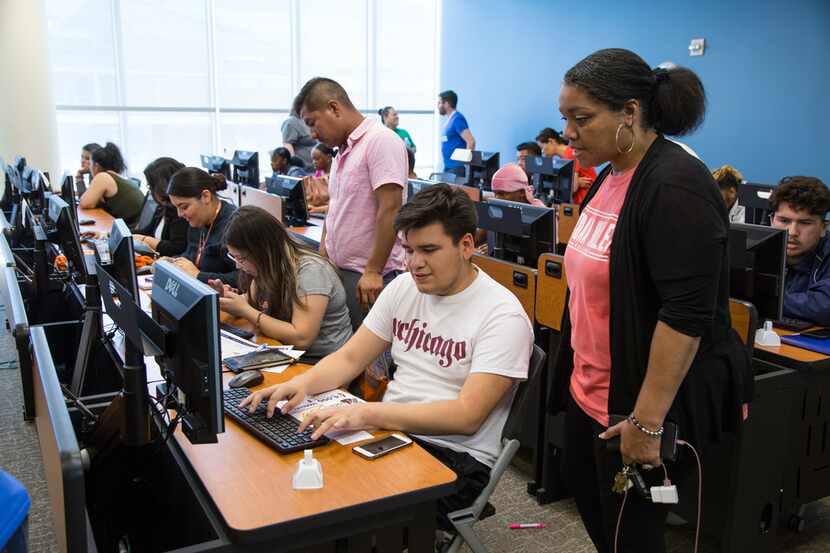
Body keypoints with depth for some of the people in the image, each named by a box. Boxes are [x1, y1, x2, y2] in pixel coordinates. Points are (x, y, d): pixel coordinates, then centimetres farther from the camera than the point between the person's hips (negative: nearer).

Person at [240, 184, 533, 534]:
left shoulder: (503, 316, -14)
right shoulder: (404, 287, 7)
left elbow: (466, 416, -21)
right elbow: (350, 358, 9)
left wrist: (368, 414, -30)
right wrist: (302, 382, -13)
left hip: (457, 457, -5)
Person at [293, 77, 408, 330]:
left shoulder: (380, 141, -12)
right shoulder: (342, 150, 17)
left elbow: (390, 210, -19)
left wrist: (373, 272, -19)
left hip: (372, 278, -8)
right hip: (338, 272, 8)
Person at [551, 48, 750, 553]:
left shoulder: (674, 188, -22)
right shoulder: (612, 176, 6)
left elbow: (686, 316, -25)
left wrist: (647, 421, -23)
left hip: (643, 403, -8)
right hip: (592, 390, 9)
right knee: (587, 496, 22)